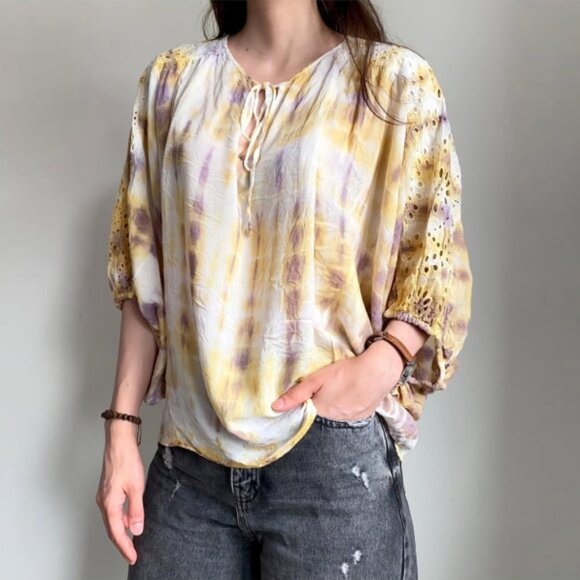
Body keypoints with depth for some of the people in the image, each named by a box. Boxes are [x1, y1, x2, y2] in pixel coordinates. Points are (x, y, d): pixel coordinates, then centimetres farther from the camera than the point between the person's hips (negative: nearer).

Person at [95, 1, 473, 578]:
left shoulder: (395, 82, 1)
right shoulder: (172, 78, 8)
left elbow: (435, 269, 3)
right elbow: (143, 278, 9)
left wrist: (382, 362, -16)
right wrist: (121, 431, 5)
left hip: (333, 458, -2)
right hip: (188, 459, 3)